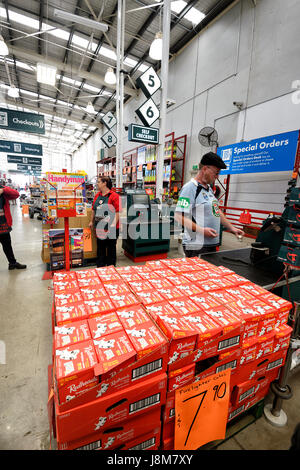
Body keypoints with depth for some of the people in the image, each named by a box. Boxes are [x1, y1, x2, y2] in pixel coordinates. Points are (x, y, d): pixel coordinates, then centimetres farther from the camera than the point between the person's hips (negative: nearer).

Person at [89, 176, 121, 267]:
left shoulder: (114, 196, -11)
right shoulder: (97, 195, 11)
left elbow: (117, 211, -16)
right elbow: (93, 209, 18)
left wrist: (114, 225, -21)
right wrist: (92, 221, 17)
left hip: (110, 228, -6)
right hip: (100, 227, 6)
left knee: (111, 248, 8)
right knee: (100, 248, 14)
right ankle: (100, 267, 28)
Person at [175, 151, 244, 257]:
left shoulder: (209, 188, 18)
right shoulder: (189, 187, -12)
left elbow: (217, 212, 24)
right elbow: (179, 216, -20)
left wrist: (232, 228, 18)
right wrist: (201, 230, -26)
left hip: (212, 244, 9)